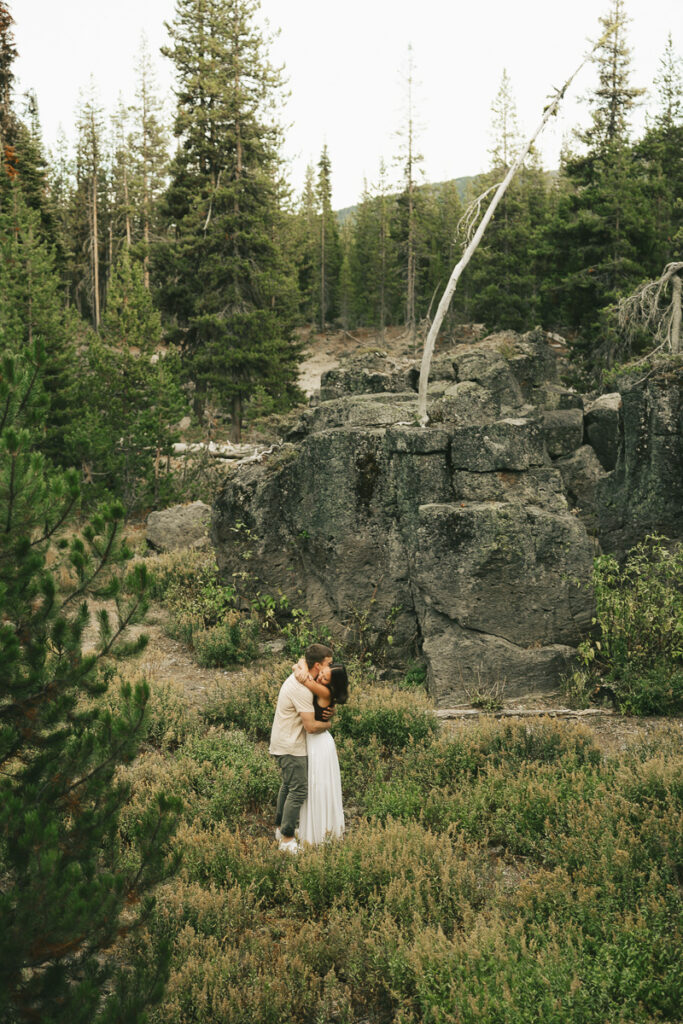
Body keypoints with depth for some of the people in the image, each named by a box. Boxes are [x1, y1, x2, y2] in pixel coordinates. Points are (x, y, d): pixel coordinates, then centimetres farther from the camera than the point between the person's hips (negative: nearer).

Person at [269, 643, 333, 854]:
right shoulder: (302, 689, -26)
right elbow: (311, 726, -26)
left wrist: (328, 711, -4)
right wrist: (328, 724, -6)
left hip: (285, 743, 11)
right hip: (291, 747, -11)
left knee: (289, 785, 22)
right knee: (299, 790, -6)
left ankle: (280, 827, 35)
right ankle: (287, 840, 0)